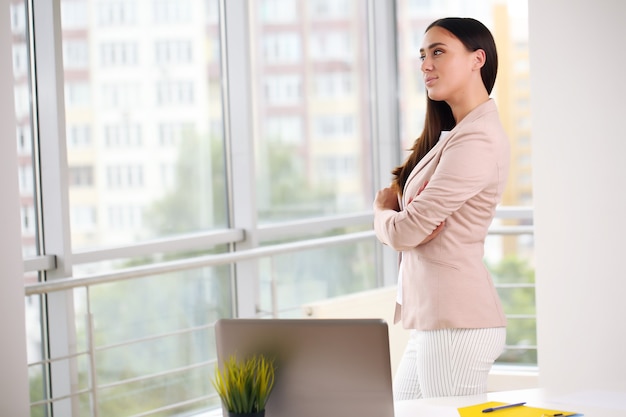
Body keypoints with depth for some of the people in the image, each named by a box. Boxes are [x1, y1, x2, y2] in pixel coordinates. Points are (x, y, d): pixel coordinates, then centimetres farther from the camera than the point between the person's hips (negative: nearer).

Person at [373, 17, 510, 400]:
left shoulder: (477, 140, -16)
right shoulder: (453, 133, 18)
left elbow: (406, 231, -16)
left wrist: (383, 213, 6)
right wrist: (393, 210, -7)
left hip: (457, 325, -10)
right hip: (432, 321, 10)